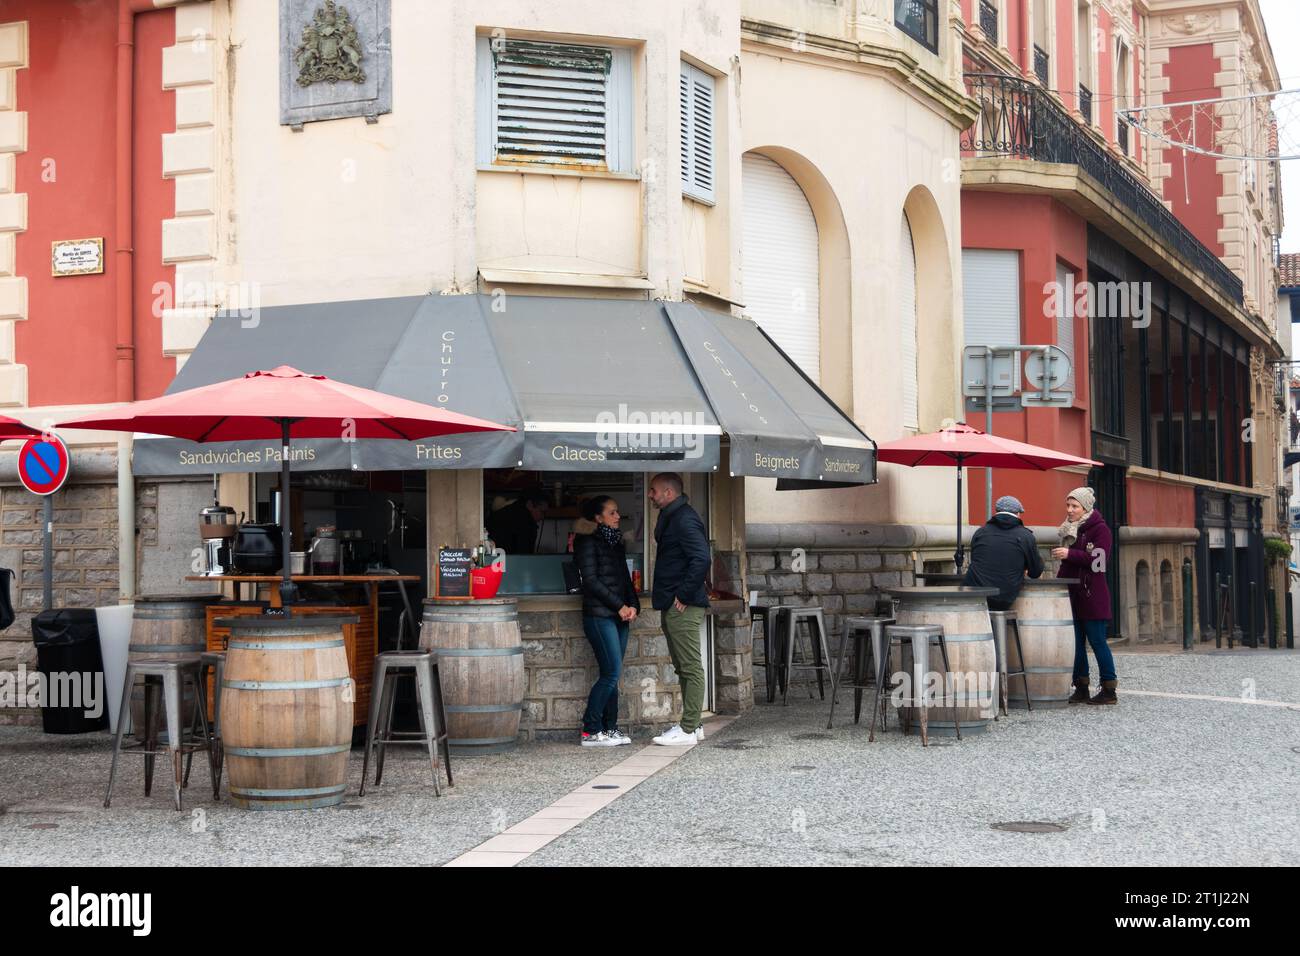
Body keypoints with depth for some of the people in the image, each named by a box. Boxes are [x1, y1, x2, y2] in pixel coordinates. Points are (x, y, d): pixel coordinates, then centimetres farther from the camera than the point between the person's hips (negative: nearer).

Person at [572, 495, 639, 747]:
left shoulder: (616, 542, 19)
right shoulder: (588, 542, -5)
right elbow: (591, 580, -12)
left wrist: (633, 606, 3)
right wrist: (620, 606, -12)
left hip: (619, 615, 8)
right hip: (599, 615, -8)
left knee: (611, 674, 5)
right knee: (612, 673, -11)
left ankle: (609, 729, 8)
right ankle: (590, 731, -5)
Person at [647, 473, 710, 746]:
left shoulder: (685, 520, -15)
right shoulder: (671, 517, 17)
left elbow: (702, 558, -26)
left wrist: (684, 596, -20)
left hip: (683, 607, -11)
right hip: (672, 606, 11)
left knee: (691, 667, -6)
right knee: (684, 667, 14)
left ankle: (688, 729, -4)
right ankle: (691, 724, 20)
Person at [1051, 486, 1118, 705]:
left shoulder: (1100, 529, -7)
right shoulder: (1071, 529, 17)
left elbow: (1099, 560, -19)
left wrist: (1070, 554, -24)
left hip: (1092, 595, -8)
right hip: (1072, 595, 8)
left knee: (1097, 641, -5)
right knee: (1076, 642, 6)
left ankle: (1109, 691, 1)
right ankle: (1081, 689, 11)